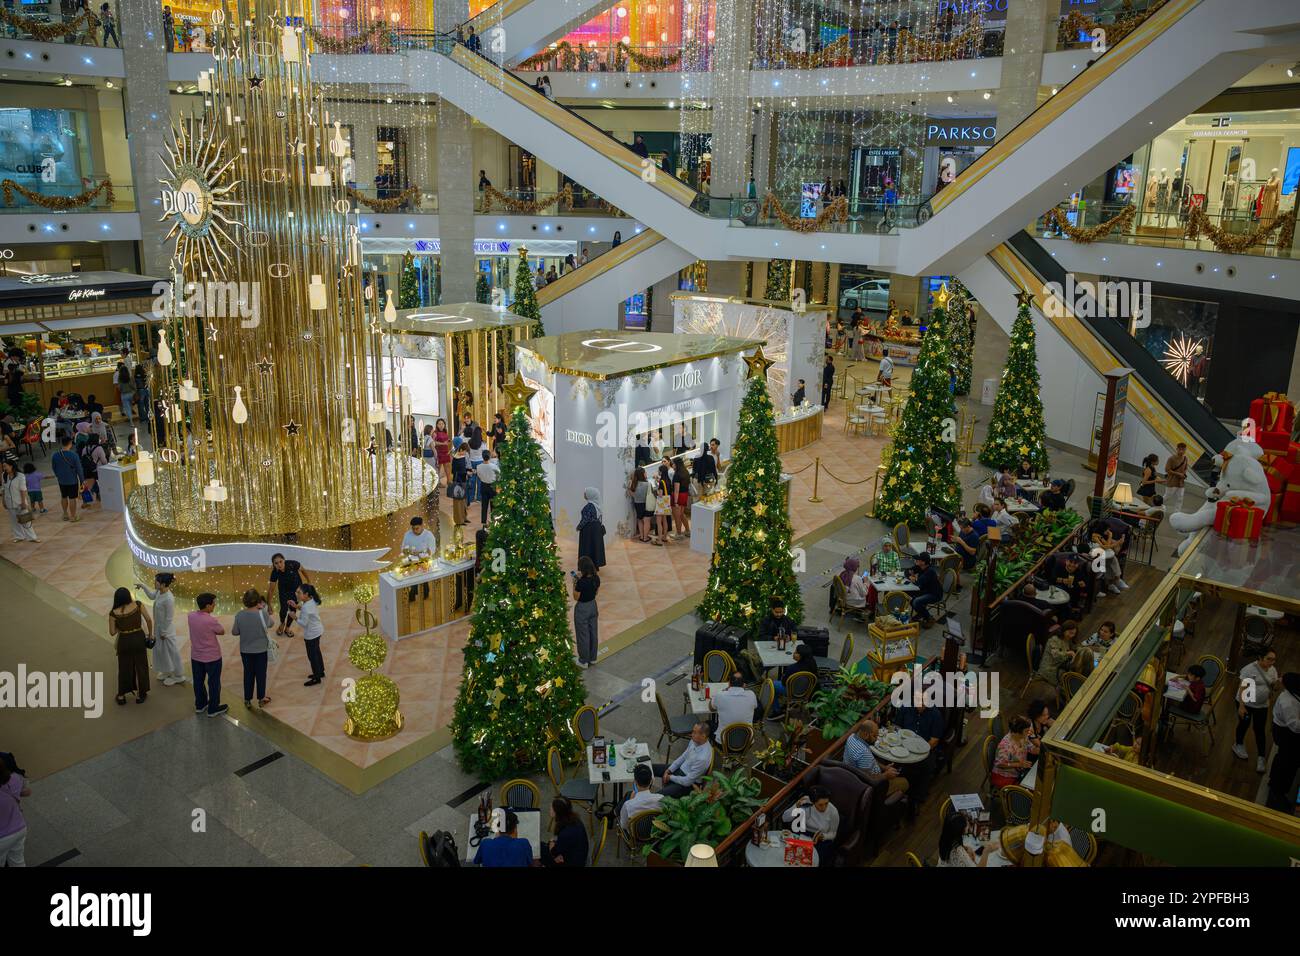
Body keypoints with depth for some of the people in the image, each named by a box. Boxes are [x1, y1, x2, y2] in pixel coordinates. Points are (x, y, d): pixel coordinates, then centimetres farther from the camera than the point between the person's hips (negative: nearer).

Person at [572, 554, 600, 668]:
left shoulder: (581, 582, -29)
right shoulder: (596, 578, -11)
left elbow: (576, 597, -18)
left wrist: (575, 582, -12)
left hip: (582, 609, -6)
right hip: (593, 606, 6)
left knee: (583, 635, 10)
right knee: (593, 633, 20)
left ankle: (584, 661, 25)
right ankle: (593, 658, 36)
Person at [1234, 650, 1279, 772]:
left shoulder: (1273, 670, -4)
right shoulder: (1249, 669, -22)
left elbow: (1273, 688, 5)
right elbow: (1242, 688, -20)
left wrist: (1277, 683, -18)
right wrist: (1241, 706, -22)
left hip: (1262, 705, 4)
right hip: (1246, 703, -4)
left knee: (1260, 730, 8)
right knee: (1244, 725, 16)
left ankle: (1261, 758, 16)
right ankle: (1239, 745, 41)